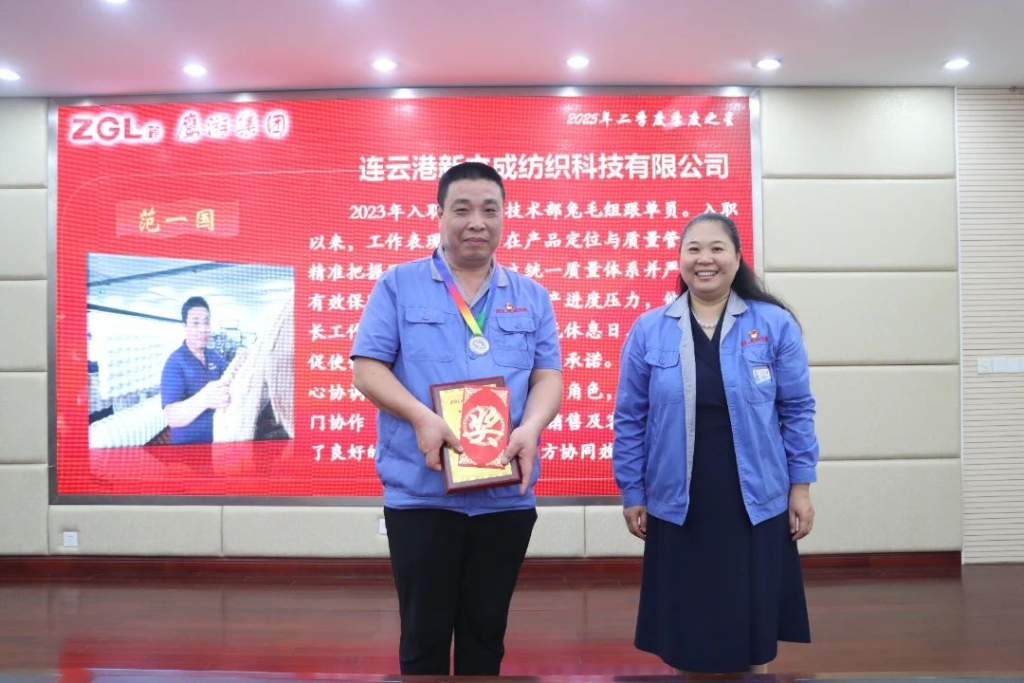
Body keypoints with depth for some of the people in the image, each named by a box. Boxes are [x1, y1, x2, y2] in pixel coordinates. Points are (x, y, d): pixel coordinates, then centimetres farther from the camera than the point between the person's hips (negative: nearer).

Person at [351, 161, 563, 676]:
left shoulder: (532, 297, 10)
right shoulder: (399, 285, 3)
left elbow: (549, 375, 5)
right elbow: (367, 368, -3)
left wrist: (531, 427, -17)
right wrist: (422, 418, -20)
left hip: (507, 495, 3)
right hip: (421, 492, -2)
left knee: (486, 631, 14)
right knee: (424, 632, 8)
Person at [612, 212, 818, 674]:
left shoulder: (775, 324, -1)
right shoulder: (648, 331, -1)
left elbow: (797, 411, 2)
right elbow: (630, 420, 3)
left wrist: (801, 487, 0)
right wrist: (632, 494, 2)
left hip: (755, 506, 0)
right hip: (678, 508, 1)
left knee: (754, 632, 11)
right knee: (685, 635, 11)